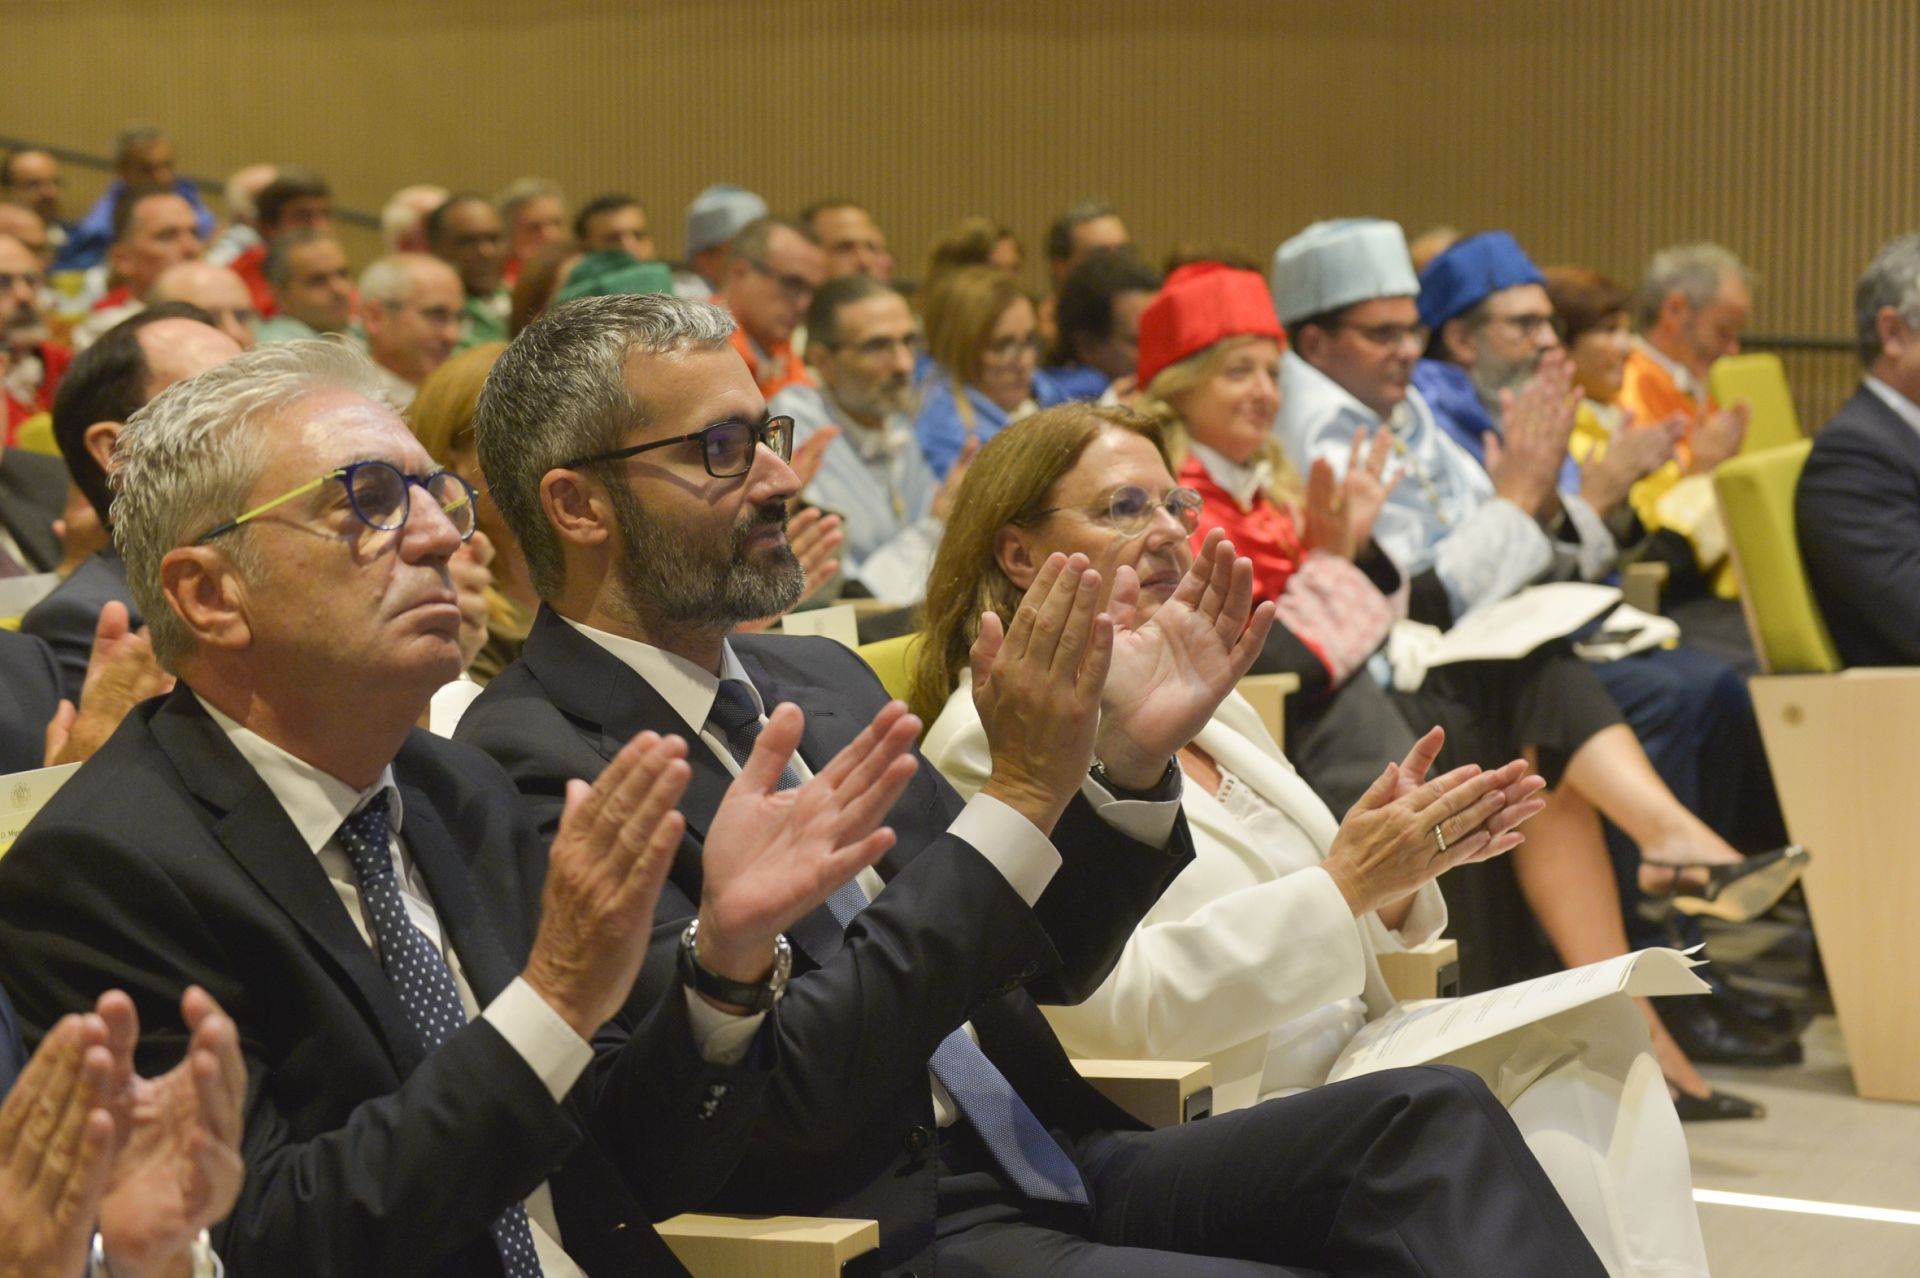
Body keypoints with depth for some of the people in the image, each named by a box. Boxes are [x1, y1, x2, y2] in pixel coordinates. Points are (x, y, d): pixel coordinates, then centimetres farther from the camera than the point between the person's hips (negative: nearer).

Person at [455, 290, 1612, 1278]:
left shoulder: (821, 681, 14)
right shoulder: (532, 762, -11)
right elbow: (781, 1090, -21)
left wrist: (1131, 764, 0)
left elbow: (1038, 964, 19)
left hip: (1041, 1163, 8)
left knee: (1431, 1119, -12)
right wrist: (1024, 795, -20)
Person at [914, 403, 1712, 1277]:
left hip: (1354, 1075, 8)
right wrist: (1347, 883, -19)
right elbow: (1122, 1005, -17)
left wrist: (1396, 876, -1)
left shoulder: (1204, 702, 17)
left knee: (1599, 1039, -16)